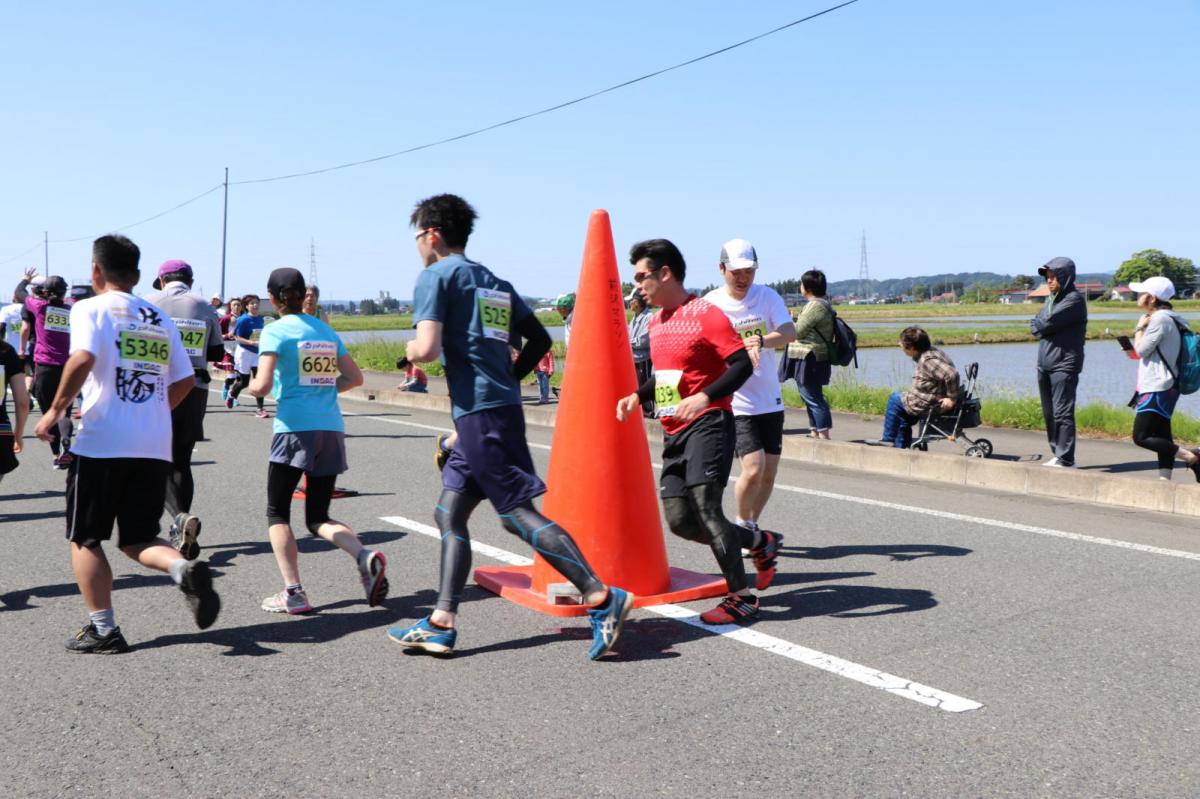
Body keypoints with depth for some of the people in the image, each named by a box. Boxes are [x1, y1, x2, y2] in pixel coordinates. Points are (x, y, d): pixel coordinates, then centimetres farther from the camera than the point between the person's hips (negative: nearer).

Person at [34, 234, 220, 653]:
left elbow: (83, 359, -19)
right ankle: (184, 568, -16)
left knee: (84, 540, 11)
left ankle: (103, 628, 9)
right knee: (137, 540, 13)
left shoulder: (91, 308, -1)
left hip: (103, 442, -5)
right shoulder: (161, 319, 15)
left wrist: (56, 409, -8)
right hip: (156, 446, 5)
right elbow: (184, 381, 13)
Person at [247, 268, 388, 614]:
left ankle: (293, 592, -1)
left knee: (277, 513, 9)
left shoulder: (276, 331, -4)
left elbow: (263, 386, -12)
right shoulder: (326, 330, 14)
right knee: (318, 518, 13)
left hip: (295, 428, -5)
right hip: (332, 429, 5)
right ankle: (365, 556, -13)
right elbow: (354, 378, 16)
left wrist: (251, 386, 10)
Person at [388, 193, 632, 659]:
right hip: (503, 406, 9)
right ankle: (441, 624, 13)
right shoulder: (496, 283, 20)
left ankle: (601, 598, -13)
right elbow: (539, 340, 19)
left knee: (517, 513, -10)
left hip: (478, 411, -9)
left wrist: (410, 350, 7)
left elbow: (426, 349, -15)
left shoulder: (436, 275, -4)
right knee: (449, 513, 13)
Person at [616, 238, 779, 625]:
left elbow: (742, 365, -17)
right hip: (674, 431, 8)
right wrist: (637, 396, 10)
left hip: (707, 423, -8)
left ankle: (742, 596, -2)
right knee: (679, 519, 4)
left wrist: (704, 397, -30)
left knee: (705, 505, -15)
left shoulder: (706, 314, -11)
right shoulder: (656, 322, 15)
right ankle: (759, 542, 25)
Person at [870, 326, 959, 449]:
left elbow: (951, 374, -38)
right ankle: (899, 447, 32)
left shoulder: (929, 360, -27)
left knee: (895, 398, 5)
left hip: (931, 405, -10)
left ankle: (888, 439, 15)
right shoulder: (930, 352, 5)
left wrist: (952, 398, -28)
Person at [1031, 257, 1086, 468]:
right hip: (1045, 363, 8)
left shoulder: (1074, 299, -9)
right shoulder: (1051, 299, 18)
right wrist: (1042, 328, -8)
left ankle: (1066, 460, -9)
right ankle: (1057, 455, 20)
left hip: (1064, 364, -8)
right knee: (1049, 414, 12)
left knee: (1062, 413, -10)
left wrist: (1039, 326, 2)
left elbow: (1048, 323, -17)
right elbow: (1036, 325, 11)